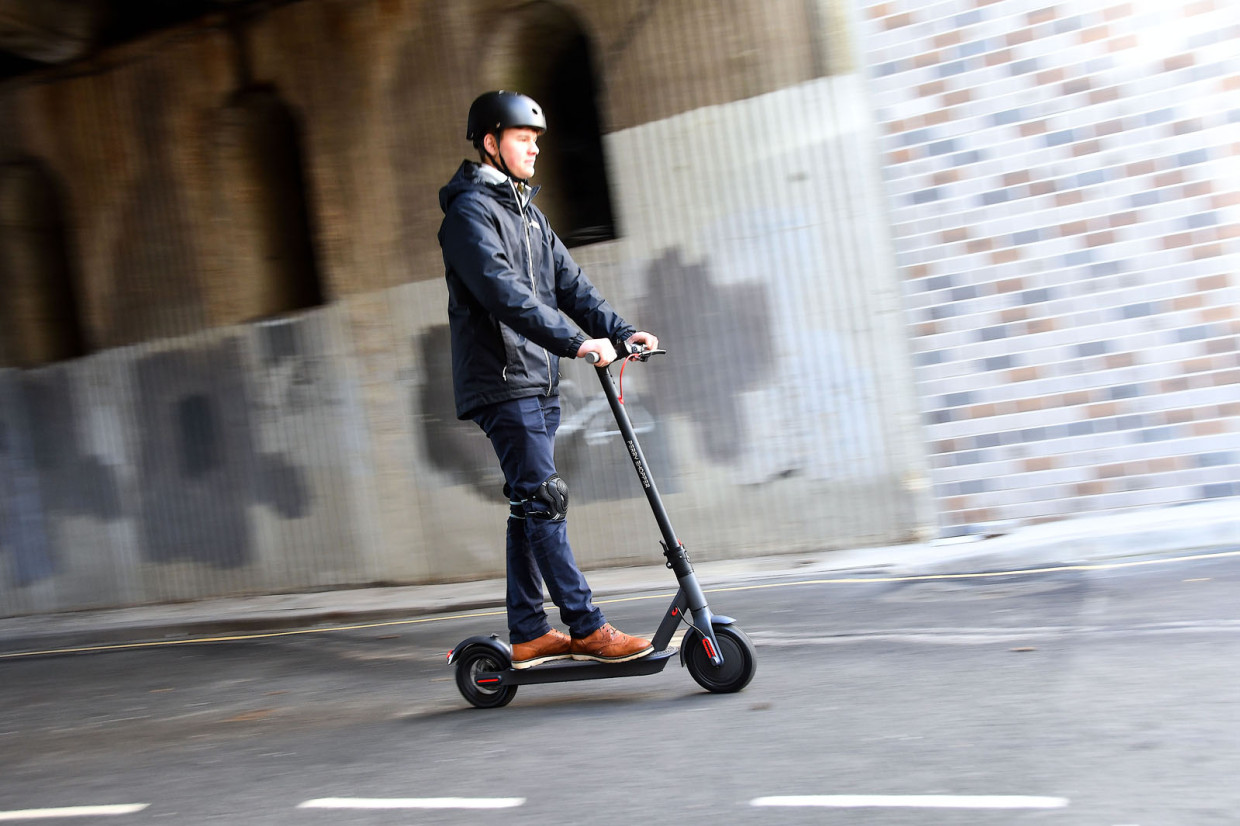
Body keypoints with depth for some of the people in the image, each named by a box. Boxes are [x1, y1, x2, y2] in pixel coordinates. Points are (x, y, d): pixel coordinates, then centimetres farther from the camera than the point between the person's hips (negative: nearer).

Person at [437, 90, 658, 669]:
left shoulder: (528, 212, 22)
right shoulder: (470, 210, -8)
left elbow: (569, 282, 16)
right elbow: (504, 293, -22)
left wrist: (620, 331, 1)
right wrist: (575, 341, -28)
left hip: (538, 380, 9)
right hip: (501, 382, -9)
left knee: (530, 506, 9)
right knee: (543, 499, -10)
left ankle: (528, 634, 14)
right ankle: (587, 629, -9)